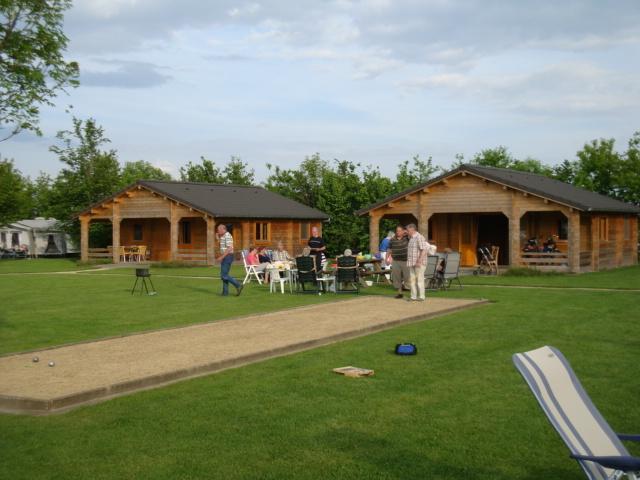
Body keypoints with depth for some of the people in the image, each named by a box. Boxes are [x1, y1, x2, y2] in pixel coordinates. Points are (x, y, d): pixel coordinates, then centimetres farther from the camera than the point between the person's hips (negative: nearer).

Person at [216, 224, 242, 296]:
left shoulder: (227, 236, -17)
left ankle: (238, 286, -6)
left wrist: (221, 257, -24)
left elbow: (229, 249, -24)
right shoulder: (223, 236, 16)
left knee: (224, 275, -11)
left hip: (227, 257, -10)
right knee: (224, 275, 10)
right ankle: (225, 292, 12)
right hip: (225, 257, 10)